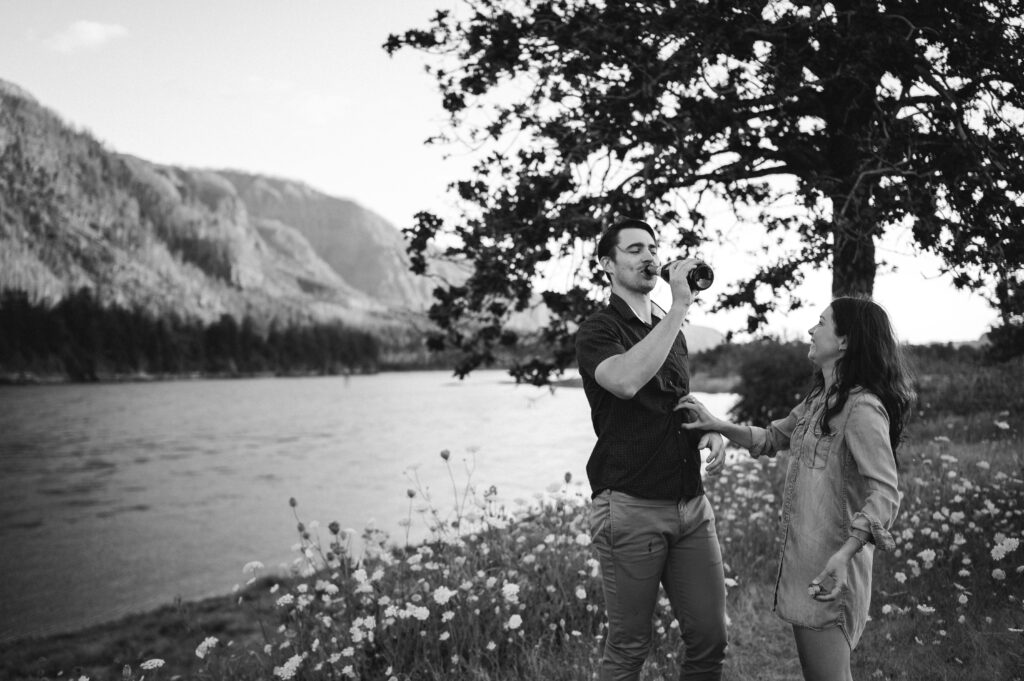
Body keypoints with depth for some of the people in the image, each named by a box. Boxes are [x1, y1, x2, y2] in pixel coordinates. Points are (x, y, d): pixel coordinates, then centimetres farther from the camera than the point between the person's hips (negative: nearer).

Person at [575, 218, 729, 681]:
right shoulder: (598, 331, -5)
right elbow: (625, 381, -28)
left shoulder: (671, 331, 17)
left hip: (692, 504, 6)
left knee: (710, 638, 7)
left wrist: (711, 431, 7)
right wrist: (679, 307, -24)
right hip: (631, 508, -6)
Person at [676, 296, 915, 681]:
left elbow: (884, 494, -24)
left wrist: (845, 554, -37)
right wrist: (716, 425, 10)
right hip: (801, 559, 9)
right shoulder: (819, 400, 14)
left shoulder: (862, 408, -17)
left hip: (828, 567, -9)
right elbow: (772, 439, 24)